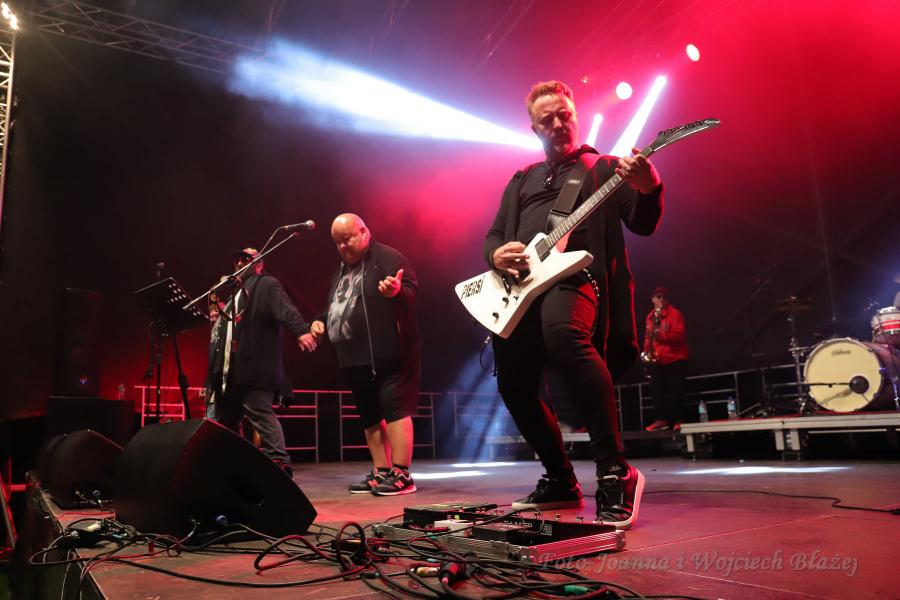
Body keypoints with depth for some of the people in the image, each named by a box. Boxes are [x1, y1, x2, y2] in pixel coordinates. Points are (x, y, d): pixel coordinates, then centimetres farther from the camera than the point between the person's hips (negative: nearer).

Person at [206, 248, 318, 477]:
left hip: (254, 368, -9)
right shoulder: (235, 292, 28)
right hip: (232, 370, 10)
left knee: (261, 415, -13)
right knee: (225, 417, 13)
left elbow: (285, 308, -18)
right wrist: (217, 316, 14)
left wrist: (301, 330, -34)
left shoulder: (266, 285, 2)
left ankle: (279, 463, -11)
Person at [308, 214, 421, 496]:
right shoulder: (342, 271, 22)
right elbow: (335, 308, 32)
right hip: (355, 359, 9)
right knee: (369, 416, 12)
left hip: (387, 356, -9)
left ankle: (401, 475, -6)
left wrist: (396, 292, -37)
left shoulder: (388, 258, -4)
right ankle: (381, 472, 20)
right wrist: (321, 322, 13)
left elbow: (412, 292, -16)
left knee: (395, 410, -10)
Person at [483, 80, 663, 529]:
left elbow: (643, 224, 1)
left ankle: (615, 473, -29)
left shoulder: (604, 169, 14)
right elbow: (493, 235, 22)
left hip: (575, 276, -5)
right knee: (514, 385, 0)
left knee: (564, 334, -38)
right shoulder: (521, 180, 27)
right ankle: (561, 480, 21)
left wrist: (648, 188, -21)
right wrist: (496, 255, -3)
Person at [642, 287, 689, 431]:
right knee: (657, 390, 4)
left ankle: (678, 420, 3)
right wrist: (647, 350, 4)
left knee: (676, 391, -4)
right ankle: (661, 419, 9)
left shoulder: (675, 313, -5)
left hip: (675, 358, -6)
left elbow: (679, 334, -15)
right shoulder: (650, 316, 14)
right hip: (657, 359, 6)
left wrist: (661, 335, -28)